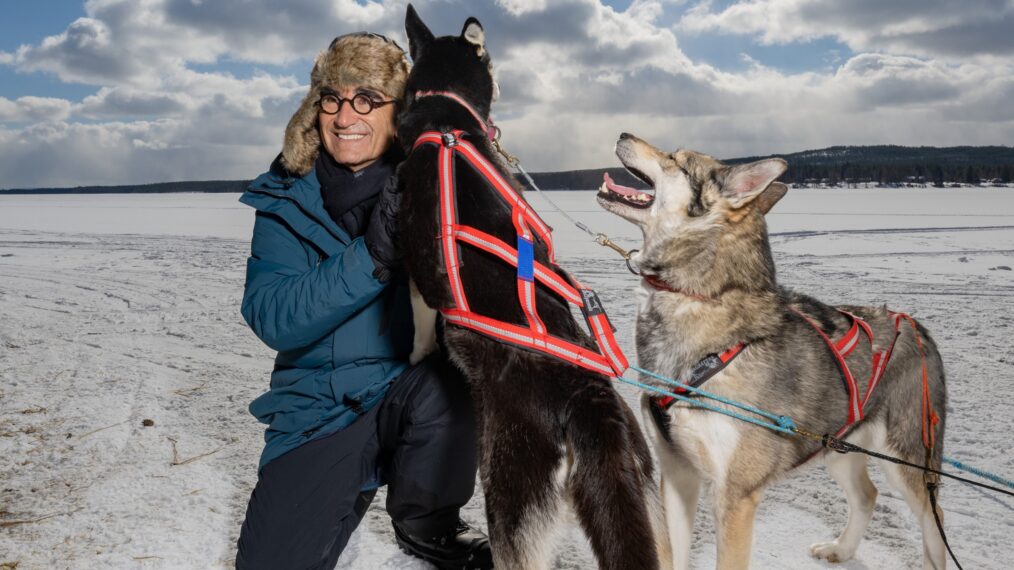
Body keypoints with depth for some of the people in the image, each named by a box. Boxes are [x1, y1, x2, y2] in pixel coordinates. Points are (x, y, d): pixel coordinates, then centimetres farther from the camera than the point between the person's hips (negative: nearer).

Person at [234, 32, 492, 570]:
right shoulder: (286, 199, -4)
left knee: (447, 380, -35)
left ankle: (425, 523, -3)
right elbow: (271, 318, -16)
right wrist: (370, 257, -30)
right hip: (322, 407, 1)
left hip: (419, 387, 0)